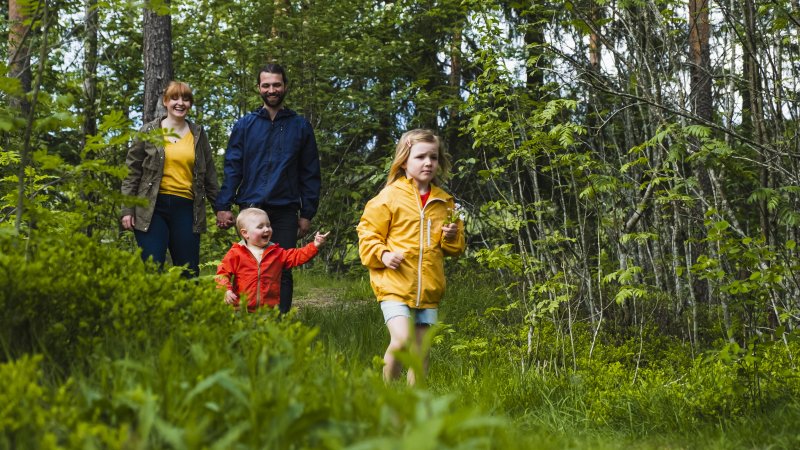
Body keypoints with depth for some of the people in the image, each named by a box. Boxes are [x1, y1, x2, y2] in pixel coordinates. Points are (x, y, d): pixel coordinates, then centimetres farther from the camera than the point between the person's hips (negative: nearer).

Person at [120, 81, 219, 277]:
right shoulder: (149, 132, 6)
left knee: (189, 272, 3)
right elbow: (131, 172, 5)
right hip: (153, 208, -2)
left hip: (186, 208, 2)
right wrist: (127, 209, -2)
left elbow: (209, 174, 17)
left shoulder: (198, 134, 13)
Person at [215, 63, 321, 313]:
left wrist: (307, 214, 2)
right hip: (251, 208, 0)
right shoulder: (245, 126, 10)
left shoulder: (300, 127, 9)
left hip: (286, 211, 0)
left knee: (282, 271, -1)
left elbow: (310, 173, 9)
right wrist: (223, 206, -6)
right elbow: (232, 168, 5)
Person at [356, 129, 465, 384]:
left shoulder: (444, 202, 11)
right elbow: (367, 233, 1)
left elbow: (455, 248, 20)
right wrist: (382, 255, -15)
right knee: (401, 340, -20)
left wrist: (452, 238, -2)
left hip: (428, 290, 5)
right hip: (395, 286, -4)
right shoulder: (390, 197, -3)